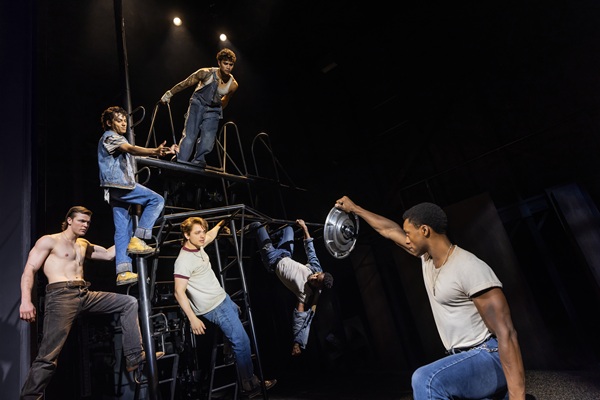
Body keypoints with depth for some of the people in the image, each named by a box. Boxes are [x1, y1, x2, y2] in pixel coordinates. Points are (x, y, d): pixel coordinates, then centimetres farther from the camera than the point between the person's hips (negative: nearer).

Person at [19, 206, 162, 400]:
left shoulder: (84, 245, 24)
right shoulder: (49, 240, 3)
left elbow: (109, 254, 28)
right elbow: (29, 270, -4)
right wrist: (26, 300, -17)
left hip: (85, 295, 7)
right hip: (62, 295, -7)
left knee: (130, 302, 0)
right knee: (49, 354, -13)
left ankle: (134, 356, -3)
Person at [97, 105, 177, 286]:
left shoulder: (117, 139, 29)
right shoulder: (109, 137, -3)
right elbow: (131, 149, -23)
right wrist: (155, 151, -41)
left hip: (119, 189, 10)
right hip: (119, 185, -10)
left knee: (122, 230, 2)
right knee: (157, 200, -13)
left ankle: (123, 272, 0)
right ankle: (137, 239, -15)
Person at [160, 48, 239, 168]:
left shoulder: (233, 85, -9)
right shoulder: (206, 73, -17)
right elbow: (185, 83, -6)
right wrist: (169, 94, 2)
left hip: (213, 110, 3)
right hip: (198, 104, -2)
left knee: (208, 141, -12)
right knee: (189, 135, -14)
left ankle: (198, 164, -3)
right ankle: (180, 162, -12)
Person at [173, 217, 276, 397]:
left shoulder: (197, 247, 0)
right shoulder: (184, 260, -24)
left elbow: (210, 236, 23)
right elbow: (179, 292, -25)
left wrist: (220, 224, 29)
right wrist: (193, 318, -26)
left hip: (222, 298, 9)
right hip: (215, 307, -9)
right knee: (242, 342, -5)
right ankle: (250, 384, 9)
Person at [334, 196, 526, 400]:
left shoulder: (471, 269, -21)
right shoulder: (427, 257, 4)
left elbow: (506, 333, -23)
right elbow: (389, 230, 14)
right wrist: (354, 208, 22)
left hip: (489, 358, -9)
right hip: (465, 358, 9)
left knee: (426, 380, -31)